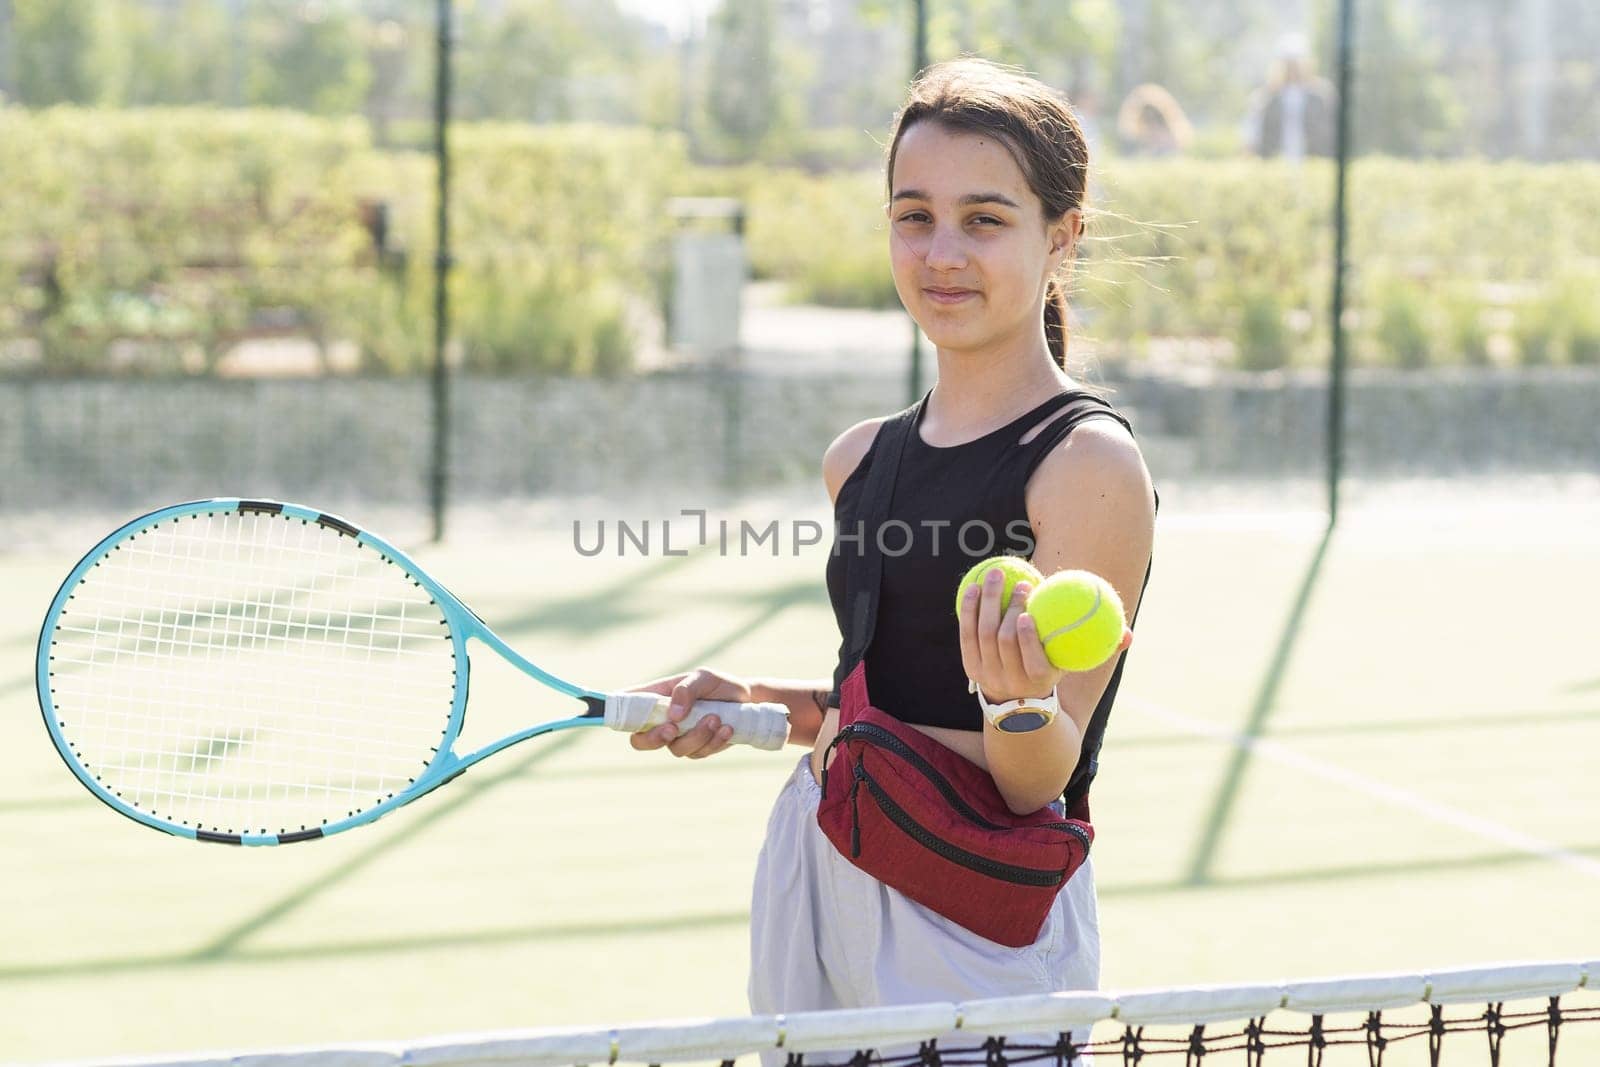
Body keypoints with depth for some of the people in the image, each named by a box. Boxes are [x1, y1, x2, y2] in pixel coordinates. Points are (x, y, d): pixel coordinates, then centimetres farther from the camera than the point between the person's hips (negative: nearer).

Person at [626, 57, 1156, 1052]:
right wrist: (752, 703, 5)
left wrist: (1021, 700, -34)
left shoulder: (1089, 464, -13)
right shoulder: (861, 459, 7)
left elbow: (1035, 781, -14)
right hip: (813, 884, 7)